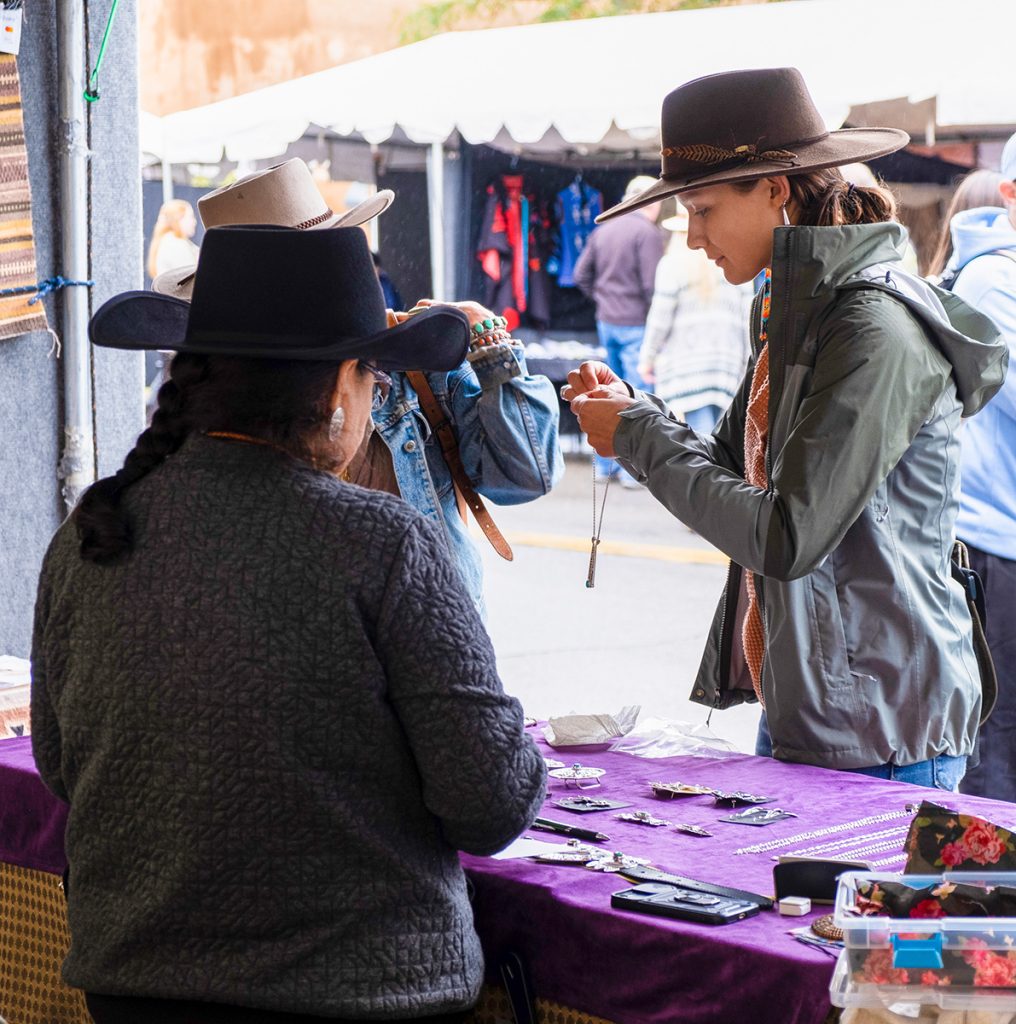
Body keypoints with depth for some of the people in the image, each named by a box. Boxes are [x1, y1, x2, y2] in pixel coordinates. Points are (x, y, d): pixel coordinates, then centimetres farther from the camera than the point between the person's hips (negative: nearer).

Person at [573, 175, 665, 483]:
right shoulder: (648, 233, -13)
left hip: (606, 322, 8)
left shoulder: (603, 230, 11)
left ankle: (605, 463, 20)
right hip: (636, 324, -8)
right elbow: (652, 285, -18)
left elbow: (581, 275, 12)